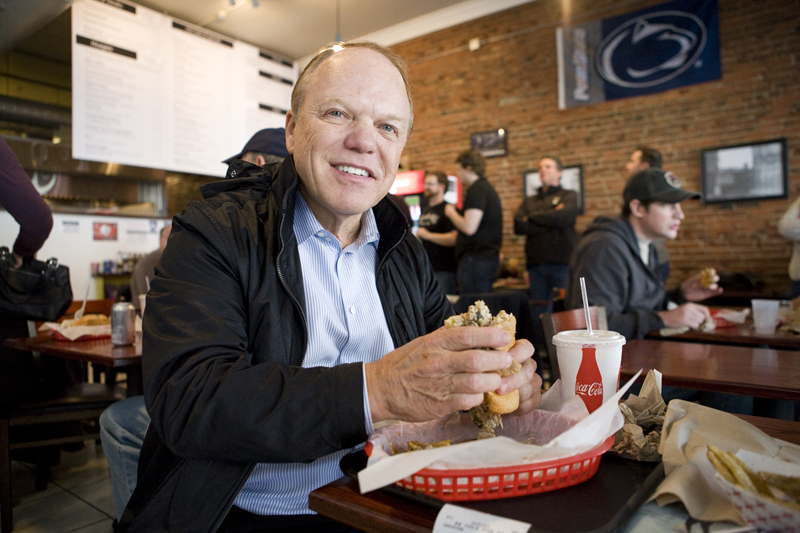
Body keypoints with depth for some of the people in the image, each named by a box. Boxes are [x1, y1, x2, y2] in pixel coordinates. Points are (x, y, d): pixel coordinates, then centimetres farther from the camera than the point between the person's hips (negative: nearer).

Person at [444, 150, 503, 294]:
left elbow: (469, 228, -21)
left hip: (476, 258, -11)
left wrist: (451, 212, -5)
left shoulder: (477, 190, -12)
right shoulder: (486, 187, 21)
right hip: (488, 257, 11)